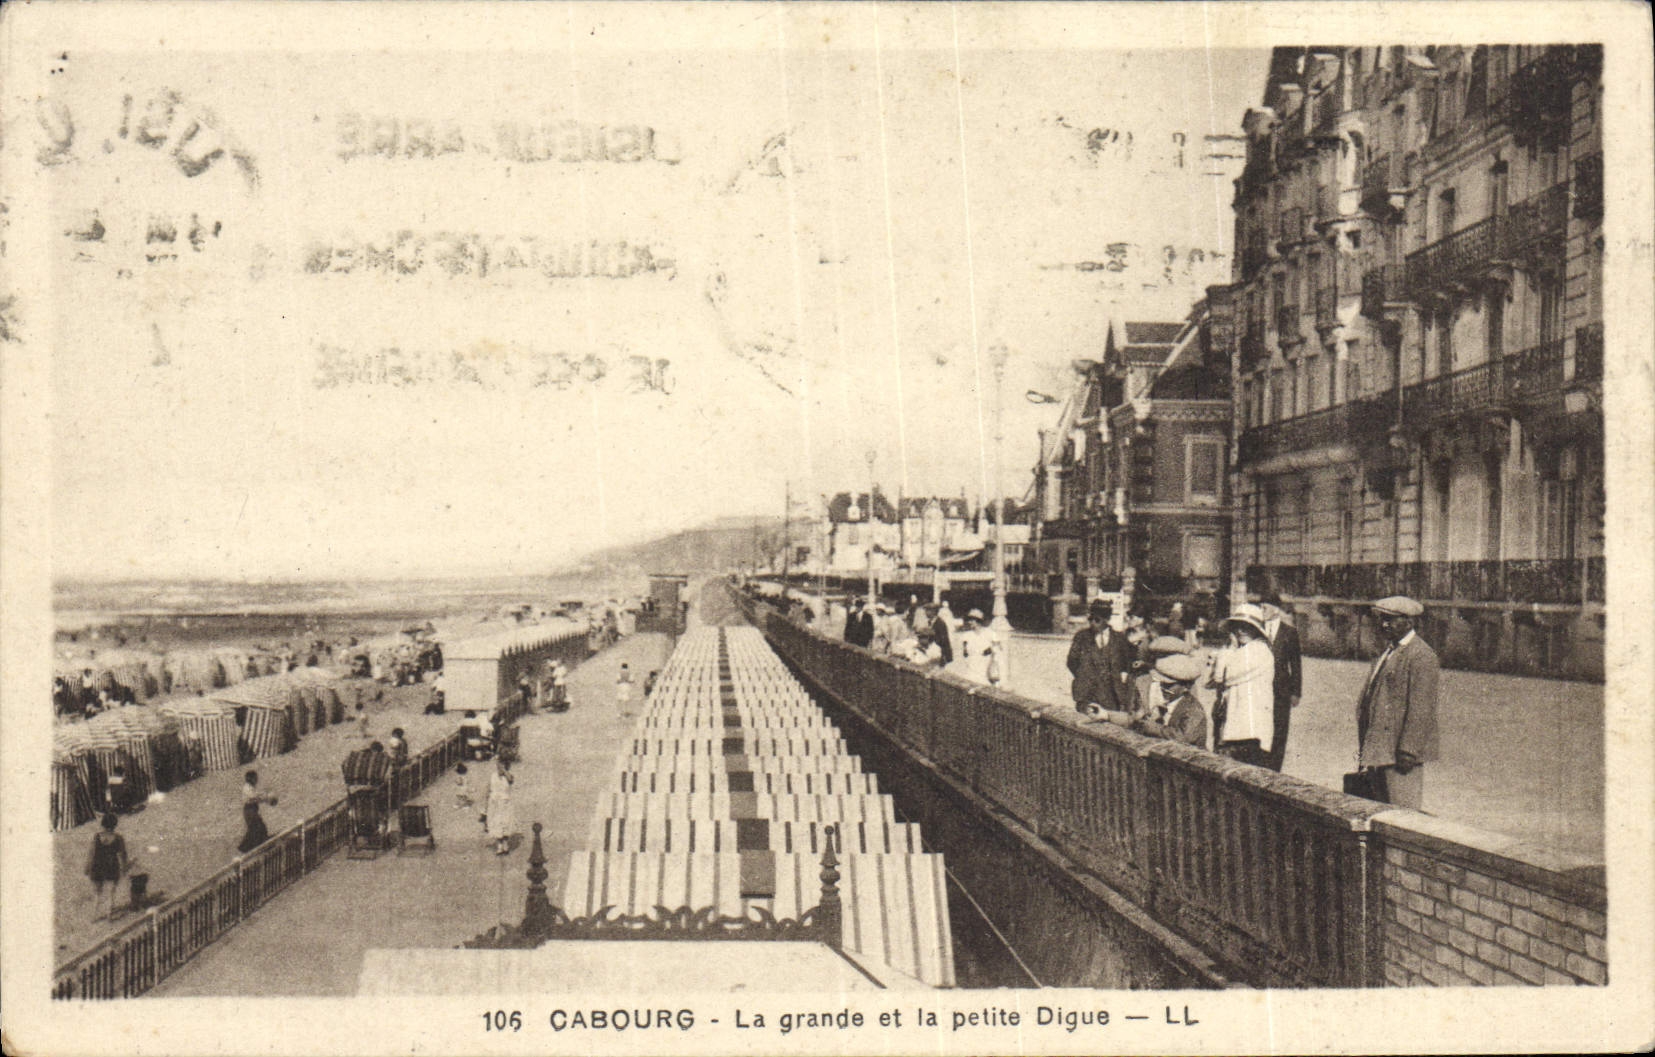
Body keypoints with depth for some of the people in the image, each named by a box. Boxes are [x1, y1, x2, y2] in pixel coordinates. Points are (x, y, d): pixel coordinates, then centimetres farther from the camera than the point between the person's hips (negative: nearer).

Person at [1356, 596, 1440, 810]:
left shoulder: (1421, 656, -12)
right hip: (1378, 750, 9)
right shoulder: (1389, 652, 17)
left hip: (1400, 753, -9)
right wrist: (1365, 748, 18)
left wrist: (1407, 750, -20)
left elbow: (1421, 709, -18)